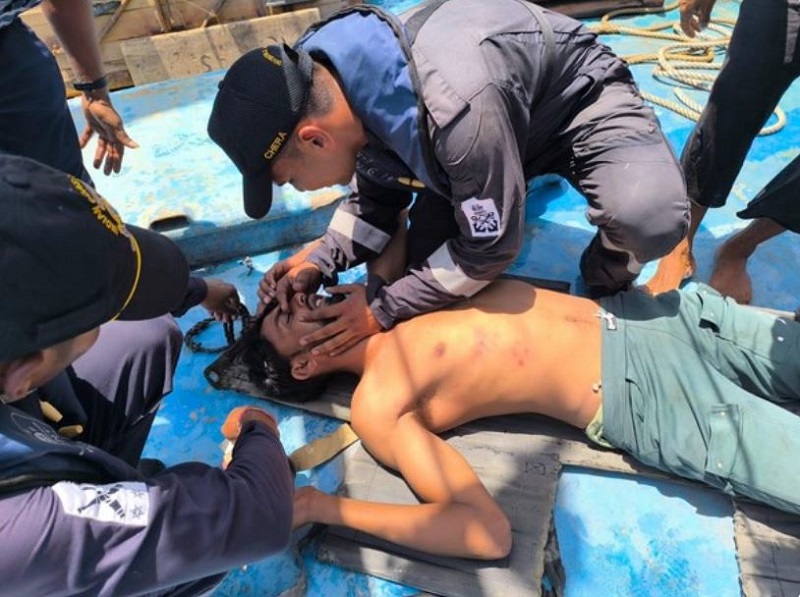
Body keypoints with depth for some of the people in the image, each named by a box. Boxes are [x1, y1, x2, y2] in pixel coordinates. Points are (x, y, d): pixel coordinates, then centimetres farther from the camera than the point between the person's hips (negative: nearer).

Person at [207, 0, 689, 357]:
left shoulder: (455, 109, -45)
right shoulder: (332, 81, -18)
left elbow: (488, 249, -30)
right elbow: (379, 200, -2)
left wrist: (385, 310, -24)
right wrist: (321, 262, -17)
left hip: (579, 97, -6)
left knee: (652, 220, -36)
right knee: (425, 261, -4)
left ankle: (607, 287, 1)